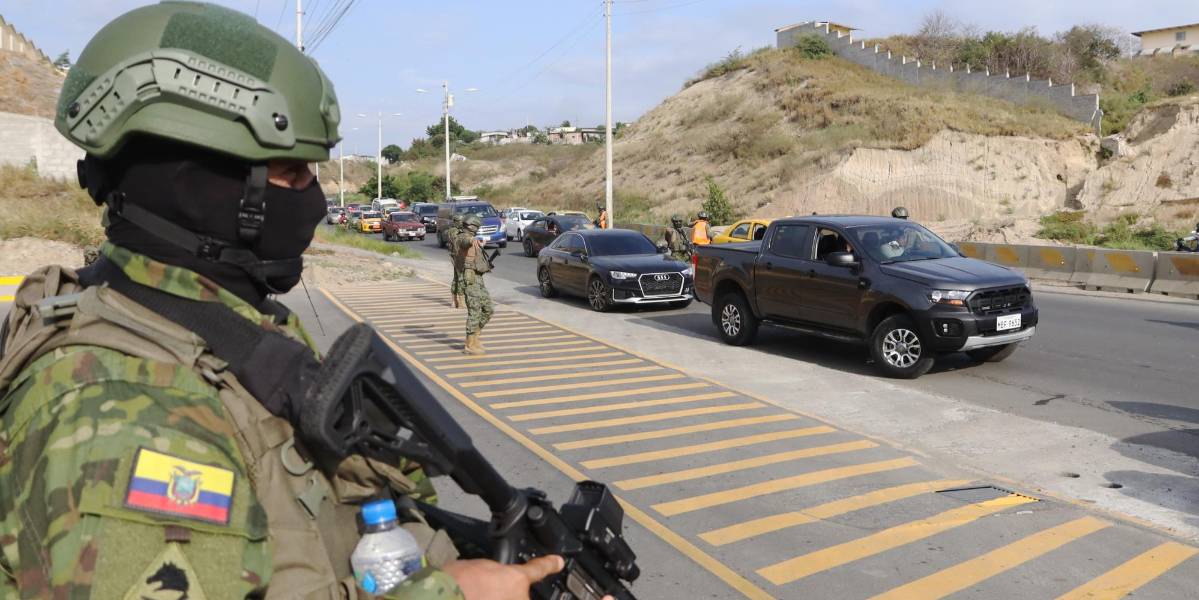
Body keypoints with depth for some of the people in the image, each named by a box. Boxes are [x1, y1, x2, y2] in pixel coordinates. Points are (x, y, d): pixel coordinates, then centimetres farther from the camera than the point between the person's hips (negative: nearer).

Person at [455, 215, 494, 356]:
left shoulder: (471, 240, 20)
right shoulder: (464, 238, -10)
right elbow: (466, 242, -38)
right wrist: (474, 241, -58)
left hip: (478, 280, 10)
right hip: (470, 280, -10)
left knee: (488, 309, 11)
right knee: (474, 312, -7)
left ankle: (474, 339, 19)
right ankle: (470, 346, 0)